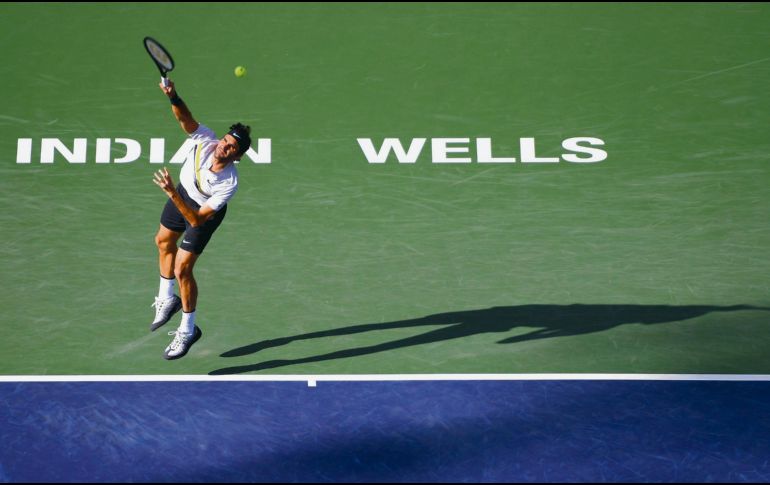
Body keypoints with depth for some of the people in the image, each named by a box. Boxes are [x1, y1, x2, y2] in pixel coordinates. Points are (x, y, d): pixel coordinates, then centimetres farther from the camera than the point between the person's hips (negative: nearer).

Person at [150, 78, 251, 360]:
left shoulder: (229, 184, -42)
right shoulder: (207, 141, -33)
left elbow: (197, 220, -42)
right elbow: (186, 119, -40)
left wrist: (172, 193, -51)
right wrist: (173, 97, -59)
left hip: (205, 211, -6)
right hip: (183, 192, 6)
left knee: (182, 269, -7)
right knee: (164, 241, 25)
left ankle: (188, 330, 14)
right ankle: (167, 300, 49)